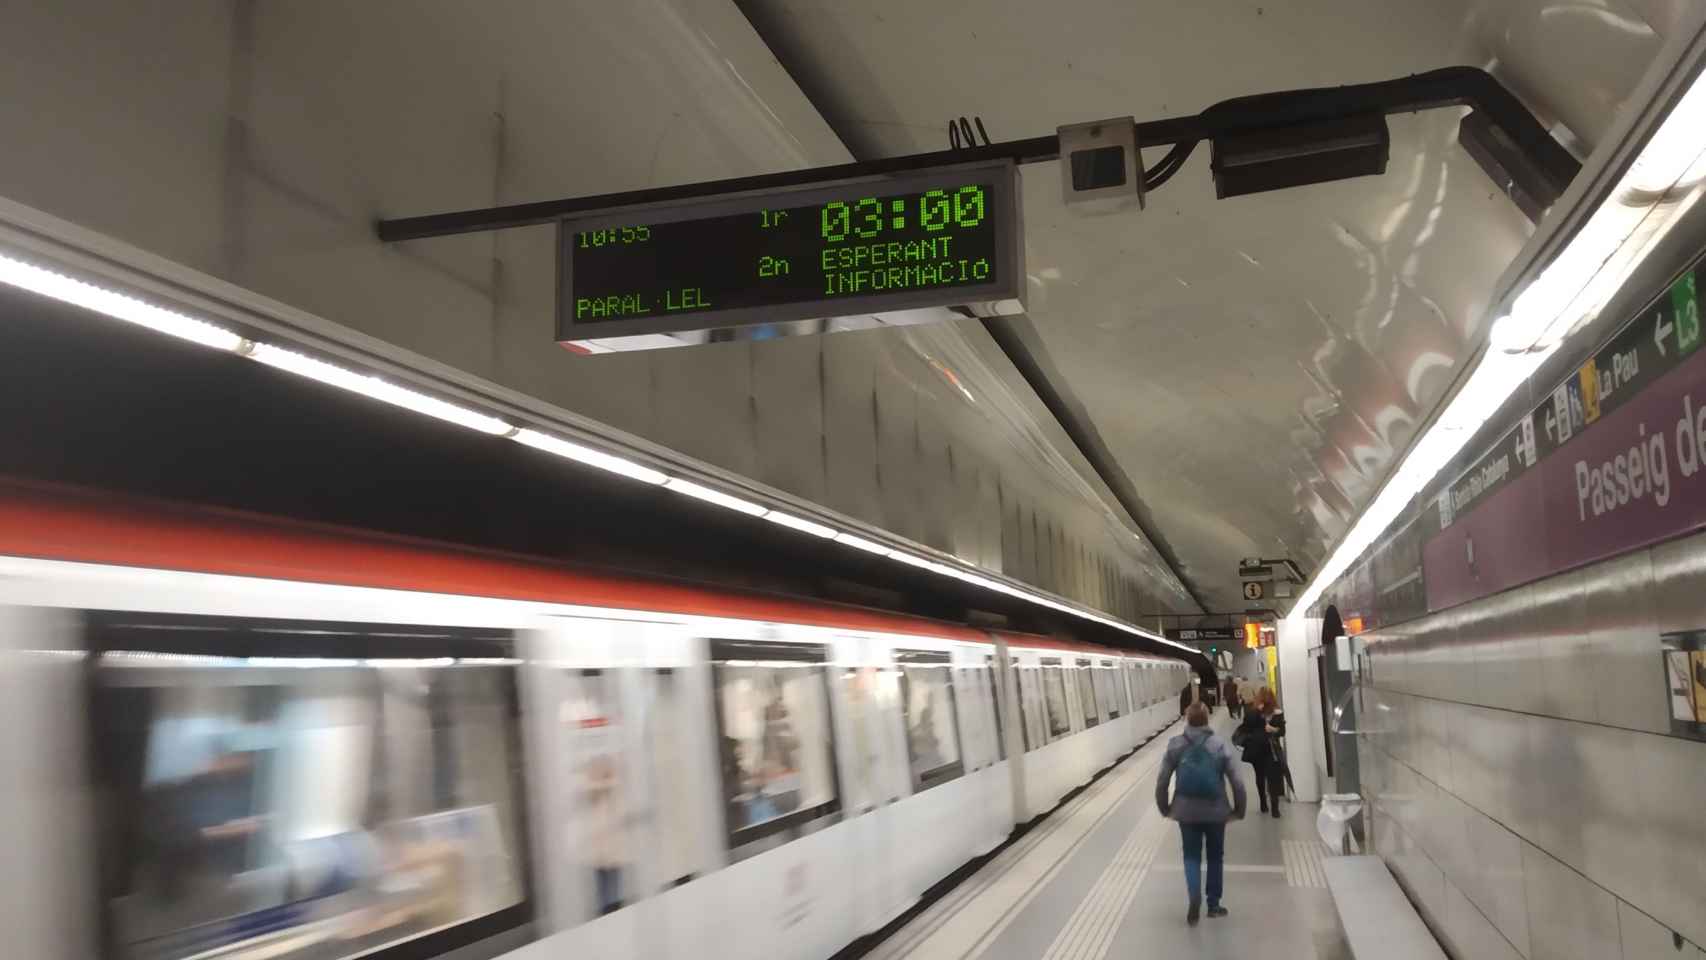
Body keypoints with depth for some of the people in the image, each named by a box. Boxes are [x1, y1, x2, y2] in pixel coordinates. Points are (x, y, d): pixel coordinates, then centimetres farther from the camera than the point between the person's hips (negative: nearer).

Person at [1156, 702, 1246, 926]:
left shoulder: (1175, 745, -6)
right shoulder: (1220, 745, -8)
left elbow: (1162, 780, -6)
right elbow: (1237, 782, -8)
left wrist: (1164, 807, 9)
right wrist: (1239, 810, 6)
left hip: (1186, 811, 0)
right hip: (1215, 811, 0)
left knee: (1191, 856, 16)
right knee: (1215, 857, 20)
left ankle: (1195, 895, -8)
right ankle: (1213, 904, 27)